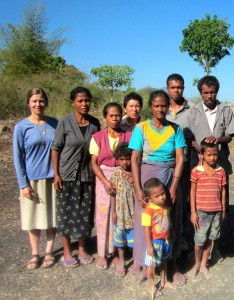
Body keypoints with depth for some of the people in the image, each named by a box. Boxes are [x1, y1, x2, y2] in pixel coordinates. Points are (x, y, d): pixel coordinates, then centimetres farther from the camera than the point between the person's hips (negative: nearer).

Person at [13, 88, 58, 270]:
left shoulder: (55, 124, 1)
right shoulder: (21, 127, -6)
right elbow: (18, 157, -5)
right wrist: (23, 184, -9)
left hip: (52, 177, 2)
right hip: (32, 179, -2)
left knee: (53, 216, 8)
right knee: (34, 218, 8)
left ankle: (49, 252, 24)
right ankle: (35, 254, 24)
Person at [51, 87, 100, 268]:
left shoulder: (95, 123, 1)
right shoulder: (65, 122, -9)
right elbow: (56, 149, -6)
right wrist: (56, 174, -10)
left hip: (87, 175, 3)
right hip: (67, 175, -3)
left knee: (85, 213, 10)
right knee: (67, 212, 6)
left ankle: (82, 249, 29)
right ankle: (67, 252, 22)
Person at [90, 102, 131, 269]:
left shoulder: (128, 136, 0)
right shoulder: (98, 137, -1)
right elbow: (94, 163, -3)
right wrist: (106, 182, -12)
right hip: (103, 178, 0)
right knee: (103, 216, 4)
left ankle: (117, 251, 21)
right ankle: (103, 253, 18)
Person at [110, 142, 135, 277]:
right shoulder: (116, 175, -5)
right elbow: (113, 194, -2)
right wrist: (113, 212, -2)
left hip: (134, 212, -1)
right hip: (121, 212, 1)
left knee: (135, 238, 9)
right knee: (120, 237, 12)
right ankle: (121, 262, 28)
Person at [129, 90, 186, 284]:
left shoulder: (175, 129, 2)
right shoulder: (141, 128, -4)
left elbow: (180, 159, -2)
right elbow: (135, 160, -7)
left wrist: (174, 187, -10)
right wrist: (138, 189, -14)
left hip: (169, 178, 2)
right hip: (146, 176, -1)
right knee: (143, 219, 2)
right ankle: (142, 263, 17)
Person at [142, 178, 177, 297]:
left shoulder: (166, 206, -4)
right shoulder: (148, 210, -25)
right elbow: (147, 229, -21)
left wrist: (172, 236, 17)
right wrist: (150, 246, -20)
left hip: (166, 240, 6)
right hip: (155, 242, -6)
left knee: (163, 261, 24)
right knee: (152, 264, 9)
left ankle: (164, 281, 44)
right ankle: (151, 286, 28)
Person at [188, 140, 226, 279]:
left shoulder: (221, 171, 1)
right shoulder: (196, 171, -9)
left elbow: (223, 191, 8)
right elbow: (193, 192, -5)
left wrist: (223, 210, 9)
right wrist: (193, 212, -7)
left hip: (216, 211, 3)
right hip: (201, 211, -3)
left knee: (209, 239, 13)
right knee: (200, 240, 6)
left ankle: (204, 265, 30)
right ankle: (197, 264, 30)